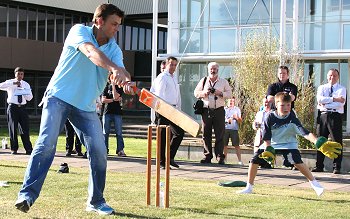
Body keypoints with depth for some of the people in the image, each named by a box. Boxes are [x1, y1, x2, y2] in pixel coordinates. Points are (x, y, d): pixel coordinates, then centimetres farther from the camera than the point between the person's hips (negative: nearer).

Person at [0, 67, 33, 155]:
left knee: (25, 128, -2)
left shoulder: (26, 85, 12)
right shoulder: (10, 82, 2)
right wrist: (13, 83, -26)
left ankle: (28, 149, 1)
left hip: (22, 108, 2)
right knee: (13, 128, 1)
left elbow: (30, 98, 6)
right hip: (13, 107, -2)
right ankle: (14, 149, 10)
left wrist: (24, 92, -15)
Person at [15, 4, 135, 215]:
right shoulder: (79, 31, -9)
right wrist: (114, 69, -47)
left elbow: (120, 70, -14)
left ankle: (96, 201, 12)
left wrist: (127, 82, -40)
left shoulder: (115, 50, 4)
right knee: (47, 143, -20)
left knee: (99, 151, -4)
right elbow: (90, 51, -30)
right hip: (59, 97, -4)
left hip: (87, 106, 4)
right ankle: (27, 194, -17)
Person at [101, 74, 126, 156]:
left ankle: (120, 150, -4)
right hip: (107, 112, 2)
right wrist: (114, 100, -8)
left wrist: (113, 85, -9)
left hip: (117, 112, -2)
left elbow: (115, 96, -14)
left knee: (119, 132, -5)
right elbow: (103, 100, 1)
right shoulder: (107, 87, 10)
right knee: (106, 132, 4)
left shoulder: (119, 87, 5)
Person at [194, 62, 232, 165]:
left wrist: (220, 93, -11)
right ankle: (207, 156, 8)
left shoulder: (224, 82, 9)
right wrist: (204, 93, -6)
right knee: (206, 134, 2)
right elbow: (196, 93, 13)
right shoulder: (203, 81, 13)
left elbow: (230, 94, 5)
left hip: (219, 110, -1)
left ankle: (220, 157, -2)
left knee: (219, 135, -4)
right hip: (206, 110, 2)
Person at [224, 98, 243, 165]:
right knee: (224, 144, 1)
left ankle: (240, 160, -7)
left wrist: (236, 118, -11)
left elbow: (240, 121, 10)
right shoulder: (224, 109, 14)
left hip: (234, 129, -1)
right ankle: (225, 159, 10)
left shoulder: (237, 109, 13)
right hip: (225, 128, 1)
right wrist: (226, 120, -9)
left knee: (236, 145, -6)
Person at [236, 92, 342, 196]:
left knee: (297, 161, -27)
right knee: (254, 160, -8)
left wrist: (317, 142, -47)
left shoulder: (292, 118, -22)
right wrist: (268, 149, -27)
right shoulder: (270, 118, -18)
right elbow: (267, 137, -12)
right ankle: (249, 187, 9)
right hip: (271, 144, 2)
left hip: (289, 144, -2)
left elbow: (305, 133, -33)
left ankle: (314, 182, -11)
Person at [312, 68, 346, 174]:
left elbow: (340, 104, -9)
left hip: (336, 116, -2)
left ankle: (337, 167, 1)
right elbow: (320, 99, -6)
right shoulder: (322, 88, 14)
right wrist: (334, 99, -14)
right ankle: (319, 166, 10)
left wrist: (325, 104, -8)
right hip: (323, 116, 2)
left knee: (337, 142, -4)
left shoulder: (342, 89, 7)